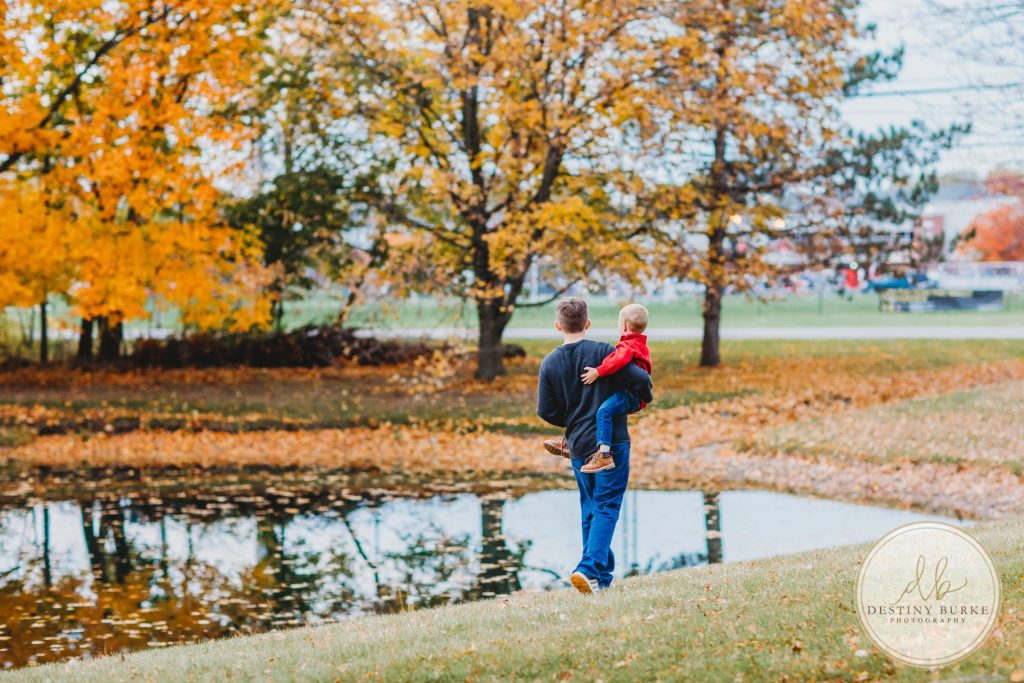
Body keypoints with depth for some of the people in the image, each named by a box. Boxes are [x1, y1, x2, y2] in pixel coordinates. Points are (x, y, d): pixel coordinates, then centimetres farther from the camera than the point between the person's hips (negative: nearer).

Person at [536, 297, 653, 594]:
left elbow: (546, 411, 1)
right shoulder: (603, 352, -10)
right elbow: (641, 379, -15)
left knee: (590, 510, 16)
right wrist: (646, 397, 9)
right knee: (607, 507, -3)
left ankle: (602, 575, 19)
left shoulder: (550, 363, 0)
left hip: (578, 447, 4)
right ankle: (589, 568, -20)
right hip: (612, 443, -4)